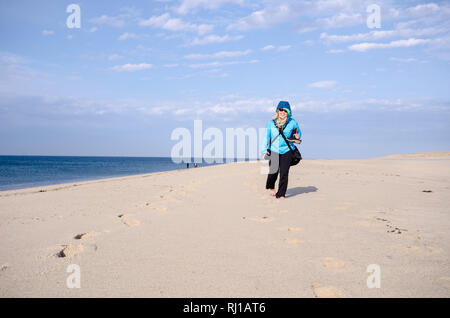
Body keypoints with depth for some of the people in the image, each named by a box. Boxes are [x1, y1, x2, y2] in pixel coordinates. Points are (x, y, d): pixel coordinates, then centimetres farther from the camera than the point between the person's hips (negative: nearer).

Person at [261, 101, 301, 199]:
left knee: (284, 173, -4)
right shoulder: (271, 123, 3)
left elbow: (298, 132, 20)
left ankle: (281, 194, 10)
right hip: (274, 150, 0)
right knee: (273, 171, -10)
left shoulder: (292, 122, 3)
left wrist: (297, 138, -1)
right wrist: (264, 150, 0)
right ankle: (271, 187, 23)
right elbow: (266, 136, 6)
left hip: (287, 151, 0)